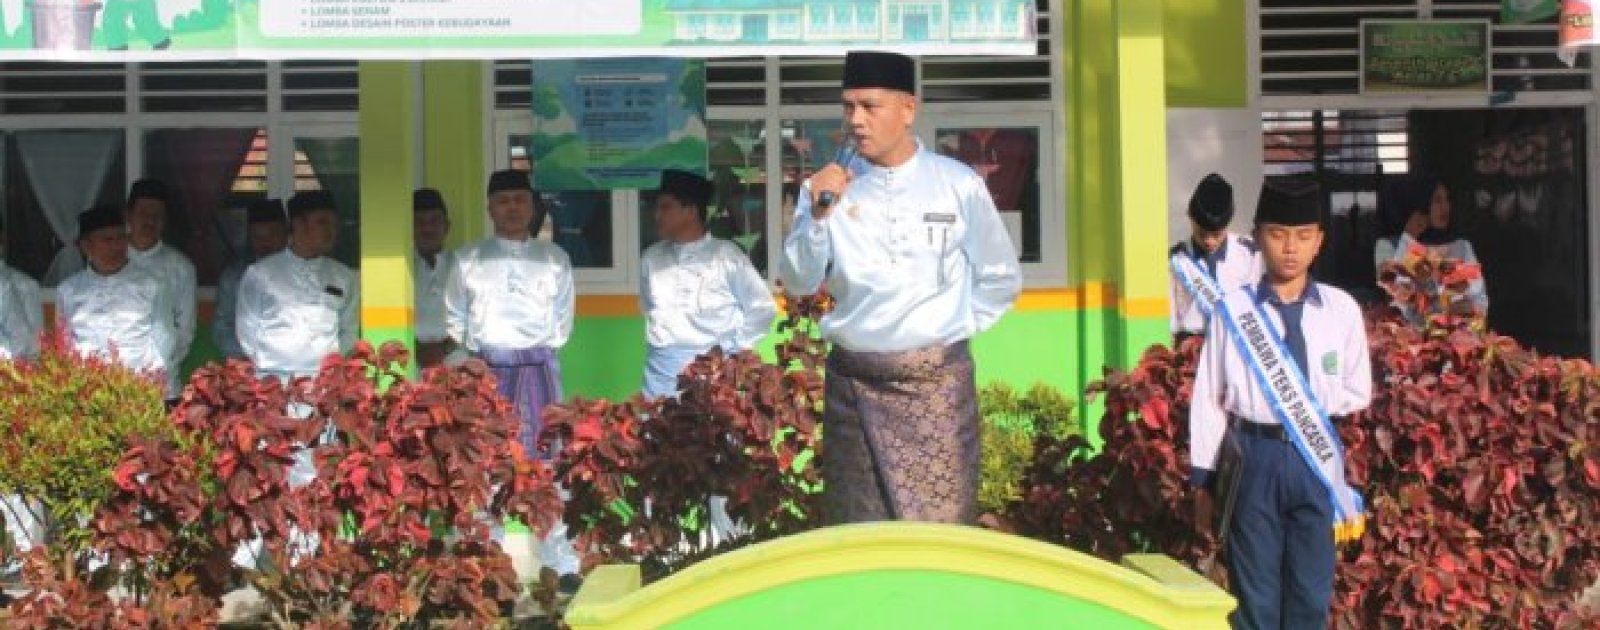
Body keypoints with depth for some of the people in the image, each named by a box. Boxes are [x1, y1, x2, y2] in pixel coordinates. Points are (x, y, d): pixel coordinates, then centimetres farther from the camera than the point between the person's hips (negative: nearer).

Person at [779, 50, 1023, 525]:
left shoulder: (959, 184, 0)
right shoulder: (827, 187, 2)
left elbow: (1002, 278, 10)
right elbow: (799, 283, -3)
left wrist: (956, 327, 3)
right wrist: (819, 214, -16)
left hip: (939, 378, -1)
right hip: (854, 380, 1)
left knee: (943, 528, 2)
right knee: (856, 530, 7)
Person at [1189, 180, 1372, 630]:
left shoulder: (1341, 309, 1)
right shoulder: (1233, 307, -3)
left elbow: (1359, 393, 9)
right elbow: (1208, 400, 0)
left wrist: (1309, 402, -7)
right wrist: (1203, 482, 0)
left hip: (1316, 460, 1)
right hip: (1254, 458, -1)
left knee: (1311, 593, 8)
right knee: (1254, 593, 7)